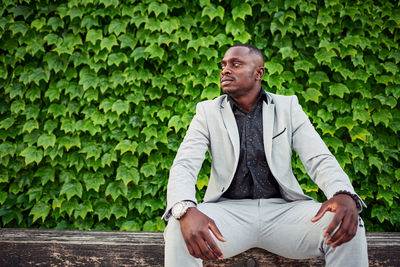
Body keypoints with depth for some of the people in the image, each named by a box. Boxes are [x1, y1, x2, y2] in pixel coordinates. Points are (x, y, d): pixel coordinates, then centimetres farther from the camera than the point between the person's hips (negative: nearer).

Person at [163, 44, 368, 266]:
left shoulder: (288, 107, 9)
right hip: (229, 210, -1)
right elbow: (184, 165, -6)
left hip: (282, 210, 1)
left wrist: (344, 195, -26)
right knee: (179, 228, -33)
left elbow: (320, 160, -1)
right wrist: (186, 210, -31)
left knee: (349, 226, -26)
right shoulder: (208, 112, 7)